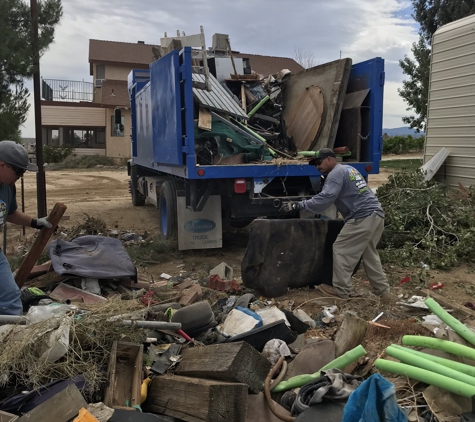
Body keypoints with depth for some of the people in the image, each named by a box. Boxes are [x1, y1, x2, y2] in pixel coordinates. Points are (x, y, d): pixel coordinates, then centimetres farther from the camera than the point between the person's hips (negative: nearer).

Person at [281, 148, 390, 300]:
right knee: (369, 254, 18)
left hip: (363, 217, -10)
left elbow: (325, 199, -18)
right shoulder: (349, 169, 24)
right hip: (376, 214, 10)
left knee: (341, 250, -1)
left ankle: (341, 290, 5)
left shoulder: (336, 173, -7)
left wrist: (298, 205, -16)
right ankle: (382, 290, 22)